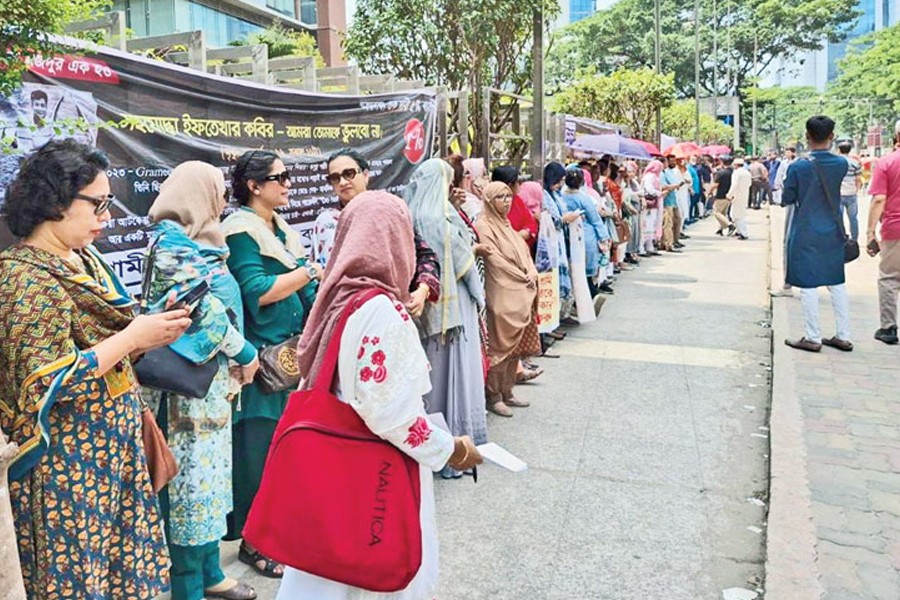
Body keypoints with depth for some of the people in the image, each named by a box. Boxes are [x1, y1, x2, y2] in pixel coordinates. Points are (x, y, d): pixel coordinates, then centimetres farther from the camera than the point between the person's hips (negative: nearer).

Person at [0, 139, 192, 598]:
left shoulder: (83, 260, 7)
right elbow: (50, 383, -24)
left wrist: (149, 332, -1)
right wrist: (134, 337, -21)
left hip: (109, 444, 8)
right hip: (68, 463, -8)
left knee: (120, 562, 18)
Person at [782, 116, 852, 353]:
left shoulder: (798, 167, -15)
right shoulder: (841, 164, -3)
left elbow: (787, 199, -5)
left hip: (805, 235, -5)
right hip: (833, 233, 5)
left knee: (808, 285, 2)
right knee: (837, 283, 13)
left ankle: (813, 338, 6)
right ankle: (843, 336, 18)